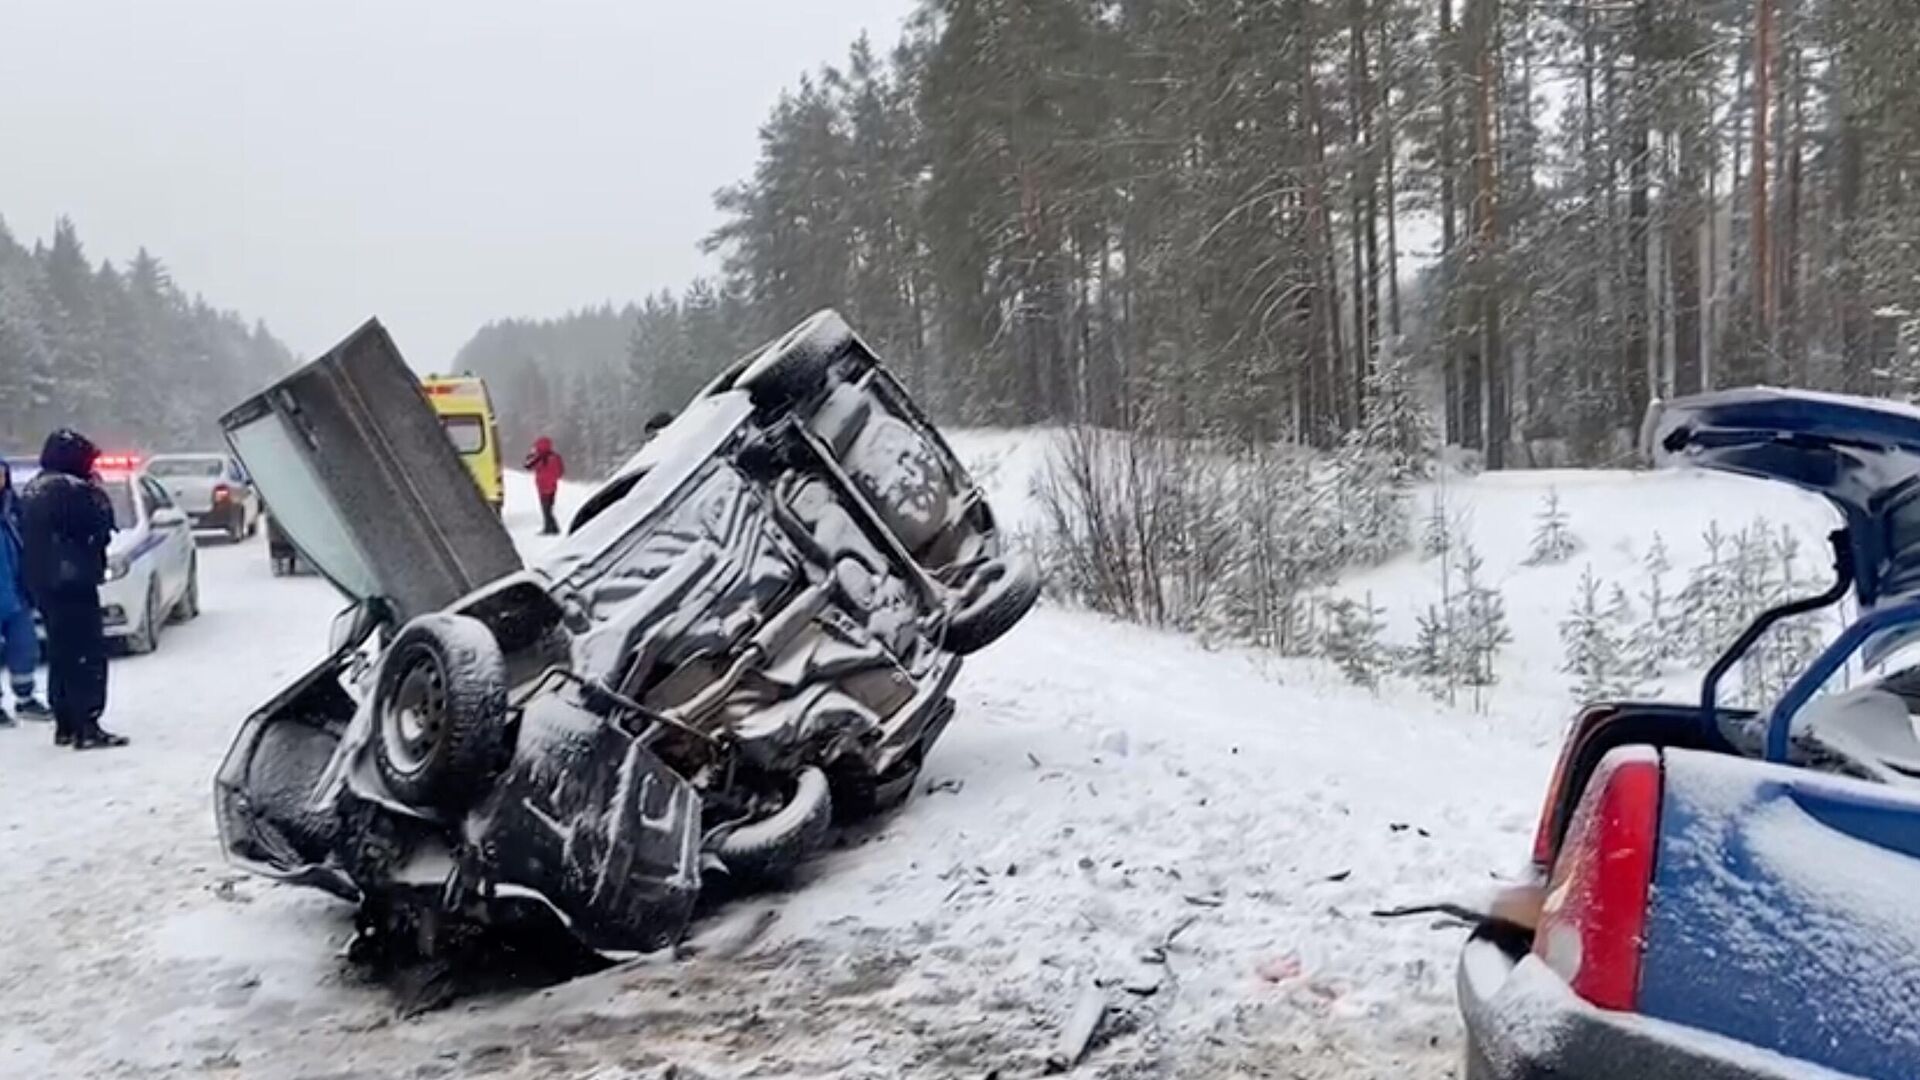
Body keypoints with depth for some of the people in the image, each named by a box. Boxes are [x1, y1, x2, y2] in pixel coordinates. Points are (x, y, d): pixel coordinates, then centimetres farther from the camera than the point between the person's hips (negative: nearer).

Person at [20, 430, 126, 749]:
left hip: (43, 584, 10)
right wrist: (97, 489, -3)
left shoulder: (32, 490, 15)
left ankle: (65, 725, 19)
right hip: (72, 582, -10)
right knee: (88, 655, -8)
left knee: (62, 655, 15)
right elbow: (102, 523, -12)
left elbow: (29, 538, 20)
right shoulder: (70, 489, -16)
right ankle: (87, 727, -12)